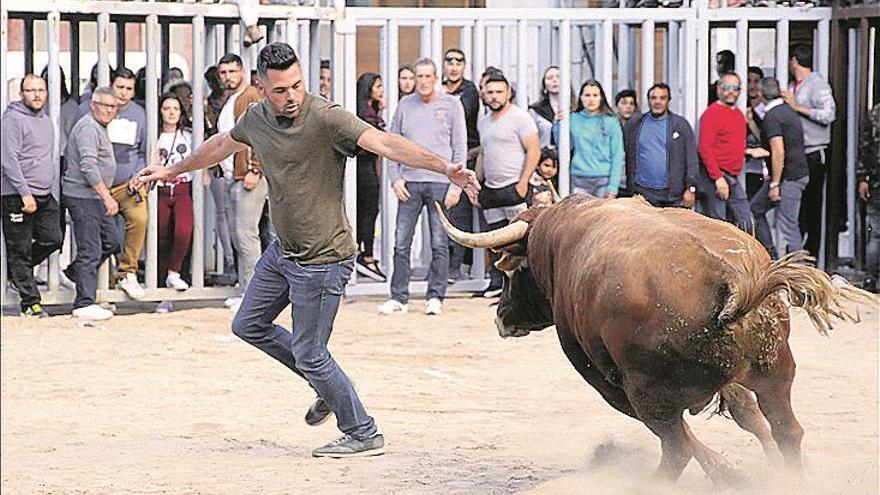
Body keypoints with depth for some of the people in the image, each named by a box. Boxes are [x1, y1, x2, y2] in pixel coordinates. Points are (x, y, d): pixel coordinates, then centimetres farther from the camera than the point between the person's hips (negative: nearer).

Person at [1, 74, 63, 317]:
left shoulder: (46, 122, 17)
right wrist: (25, 193, -20)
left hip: (44, 196, 8)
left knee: (52, 239, 0)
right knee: (20, 249, -2)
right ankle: (30, 302, 0)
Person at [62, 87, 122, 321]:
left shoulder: (100, 128, 18)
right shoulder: (88, 128, -16)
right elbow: (88, 167, -24)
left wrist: (106, 196, 27)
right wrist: (107, 196, -26)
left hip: (96, 196, 10)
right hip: (82, 197, -10)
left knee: (110, 243, 15)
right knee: (90, 250, -11)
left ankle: (72, 274, 29)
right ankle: (85, 304, -10)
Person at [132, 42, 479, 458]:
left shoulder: (326, 119, -23)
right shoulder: (256, 119, 1)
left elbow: (385, 144, -35)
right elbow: (222, 145, 22)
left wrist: (444, 168, -49)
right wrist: (172, 170, 37)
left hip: (321, 260, -8)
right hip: (283, 250, 9)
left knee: (308, 354, -3)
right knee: (249, 325, 21)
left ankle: (363, 434, 13)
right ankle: (329, 387, 31)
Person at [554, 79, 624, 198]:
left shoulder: (611, 122, 1)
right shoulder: (574, 119, 8)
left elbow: (617, 155, -1)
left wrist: (613, 186, -8)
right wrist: (558, 124, 0)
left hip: (604, 179, -2)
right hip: (579, 180, 2)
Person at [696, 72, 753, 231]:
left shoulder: (739, 114, 17)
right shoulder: (712, 113, -9)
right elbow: (705, 148, -15)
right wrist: (718, 178, -20)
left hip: (734, 178, 9)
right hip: (714, 178, -9)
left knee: (746, 224, 5)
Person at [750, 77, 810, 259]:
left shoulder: (772, 117, -15)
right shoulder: (788, 111, 15)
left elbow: (778, 152, -23)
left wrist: (774, 184, -21)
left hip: (788, 177, -10)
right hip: (799, 174, 10)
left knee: (788, 224, -6)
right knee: (756, 208, 18)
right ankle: (771, 256, 18)